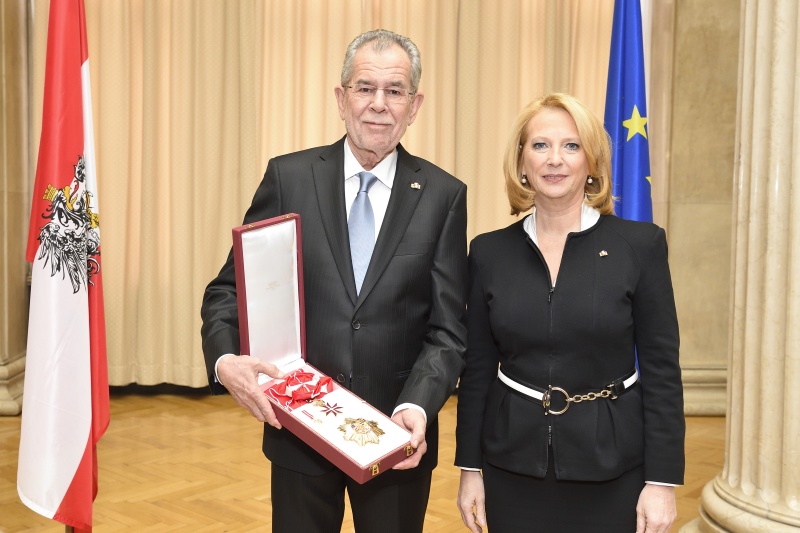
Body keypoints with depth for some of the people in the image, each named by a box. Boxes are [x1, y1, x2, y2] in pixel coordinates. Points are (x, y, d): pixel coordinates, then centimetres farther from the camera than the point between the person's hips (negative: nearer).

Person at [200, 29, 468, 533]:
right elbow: (229, 287, -1)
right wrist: (225, 359, -20)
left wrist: (417, 406, -21)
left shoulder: (443, 196, -3)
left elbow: (448, 328, -5)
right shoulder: (288, 176, -3)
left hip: (398, 435, 0)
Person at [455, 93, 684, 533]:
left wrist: (662, 480, -8)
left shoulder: (640, 245, -7)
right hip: (513, 470, 2)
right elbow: (477, 368, 4)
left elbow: (661, 368, -5)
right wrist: (470, 468, 4)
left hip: (612, 468, -1)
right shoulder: (489, 252, 0)